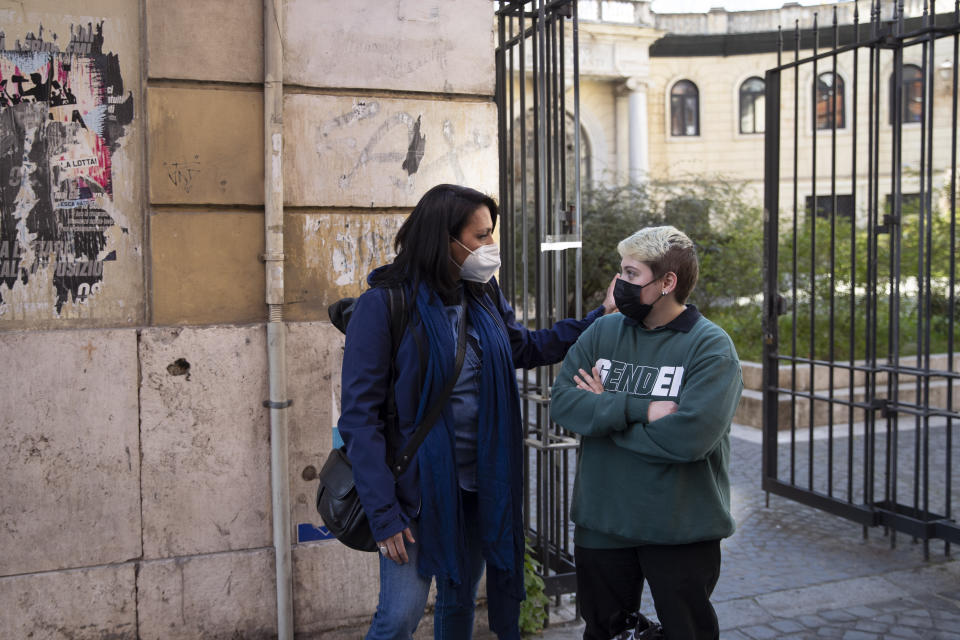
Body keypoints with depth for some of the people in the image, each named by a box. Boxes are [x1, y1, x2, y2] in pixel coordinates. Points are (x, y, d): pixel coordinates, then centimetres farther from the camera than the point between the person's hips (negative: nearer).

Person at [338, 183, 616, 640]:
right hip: (417, 486, -6)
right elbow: (360, 414, -16)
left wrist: (600, 317, 12)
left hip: (479, 483, 6)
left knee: (460, 602, 20)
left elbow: (525, 347, 20)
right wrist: (383, 514, -19)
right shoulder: (384, 305, -16)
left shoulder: (484, 295, 3)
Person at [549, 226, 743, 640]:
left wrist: (604, 410, -15)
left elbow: (689, 435, -26)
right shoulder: (602, 333, 1)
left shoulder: (711, 346, -12)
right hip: (601, 523, 4)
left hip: (681, 530, -4)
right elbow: (561, 403, -10)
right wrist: (640, 409, -23)